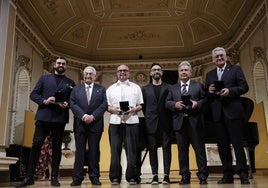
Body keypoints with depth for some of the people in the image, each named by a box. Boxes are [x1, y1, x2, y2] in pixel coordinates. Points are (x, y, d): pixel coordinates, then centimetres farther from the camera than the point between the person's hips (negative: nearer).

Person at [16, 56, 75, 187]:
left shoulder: (70, 83, 14)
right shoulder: (44, 78, 14)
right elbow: (33, 94, 7)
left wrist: (67, 104, -11)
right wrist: (44, 101, -10)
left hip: (60, 118, 0)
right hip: (43, 116, 0)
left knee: (56, 147, 4)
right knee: (36, 145, -3)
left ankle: (54, 177, 11)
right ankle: (29, 177, 4)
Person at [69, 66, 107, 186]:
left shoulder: (101, 89, 12)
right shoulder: (76, 89, 14)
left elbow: (104, 105, 0)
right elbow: (73, 104, 2)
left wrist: (93, 116, -12)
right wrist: (83, 115, -12)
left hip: (95, 124, 0)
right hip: (80, 124, 1)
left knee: (94, 150, 2)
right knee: (79, 150, 1)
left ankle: (94, 177, 9)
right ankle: (77, 177, 6)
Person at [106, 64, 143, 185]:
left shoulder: (136, 87, 13)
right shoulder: (110, 89, 16)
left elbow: (140, 106, 10)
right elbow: (107, 106, 12)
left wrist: (133, 110, -10)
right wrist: (113, 110, -8)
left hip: (131, 121, -1)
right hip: (115, 122, 1)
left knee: (132, 150, -2)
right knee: (115, 150, 1)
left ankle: (132, 177, 6)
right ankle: (115, 177, 9)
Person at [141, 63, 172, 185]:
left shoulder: (168, 88, 9)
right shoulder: (145, 89, 13)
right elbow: (143, 106, 10)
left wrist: (169, 119, -2)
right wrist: (148, 117, 3)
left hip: (165, 123, -1)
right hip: (151, 123, 1)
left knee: (166, 148, 0)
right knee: (152, 149, 2)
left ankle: (166, 175, 5)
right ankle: (155, 175, 7)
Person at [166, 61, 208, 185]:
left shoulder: (198, 86, 10)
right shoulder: (173, 88, 15)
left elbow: (205, 99, 3)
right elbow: (167, 103, 7)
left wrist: (197, 104, -16)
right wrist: (175, 104, -12)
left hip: (195, 121, -2)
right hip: (180, 122, 2)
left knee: (199, 149, 2)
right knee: (182, 150, 6)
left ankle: (202, 176, 11)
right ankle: (185, 176, 15)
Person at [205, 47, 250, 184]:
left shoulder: (235, 69, 8)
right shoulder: (209, 74, 18)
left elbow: (244, 87, -1)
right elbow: (206, 95, 16)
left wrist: (229, 91, -16)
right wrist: (209, 91, -6)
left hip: (233, 111, -4)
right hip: (218, 114, 4)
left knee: (238, 143, -4)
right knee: (223, 145, 5)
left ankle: (243, 174, 4)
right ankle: (228, 174, 13)